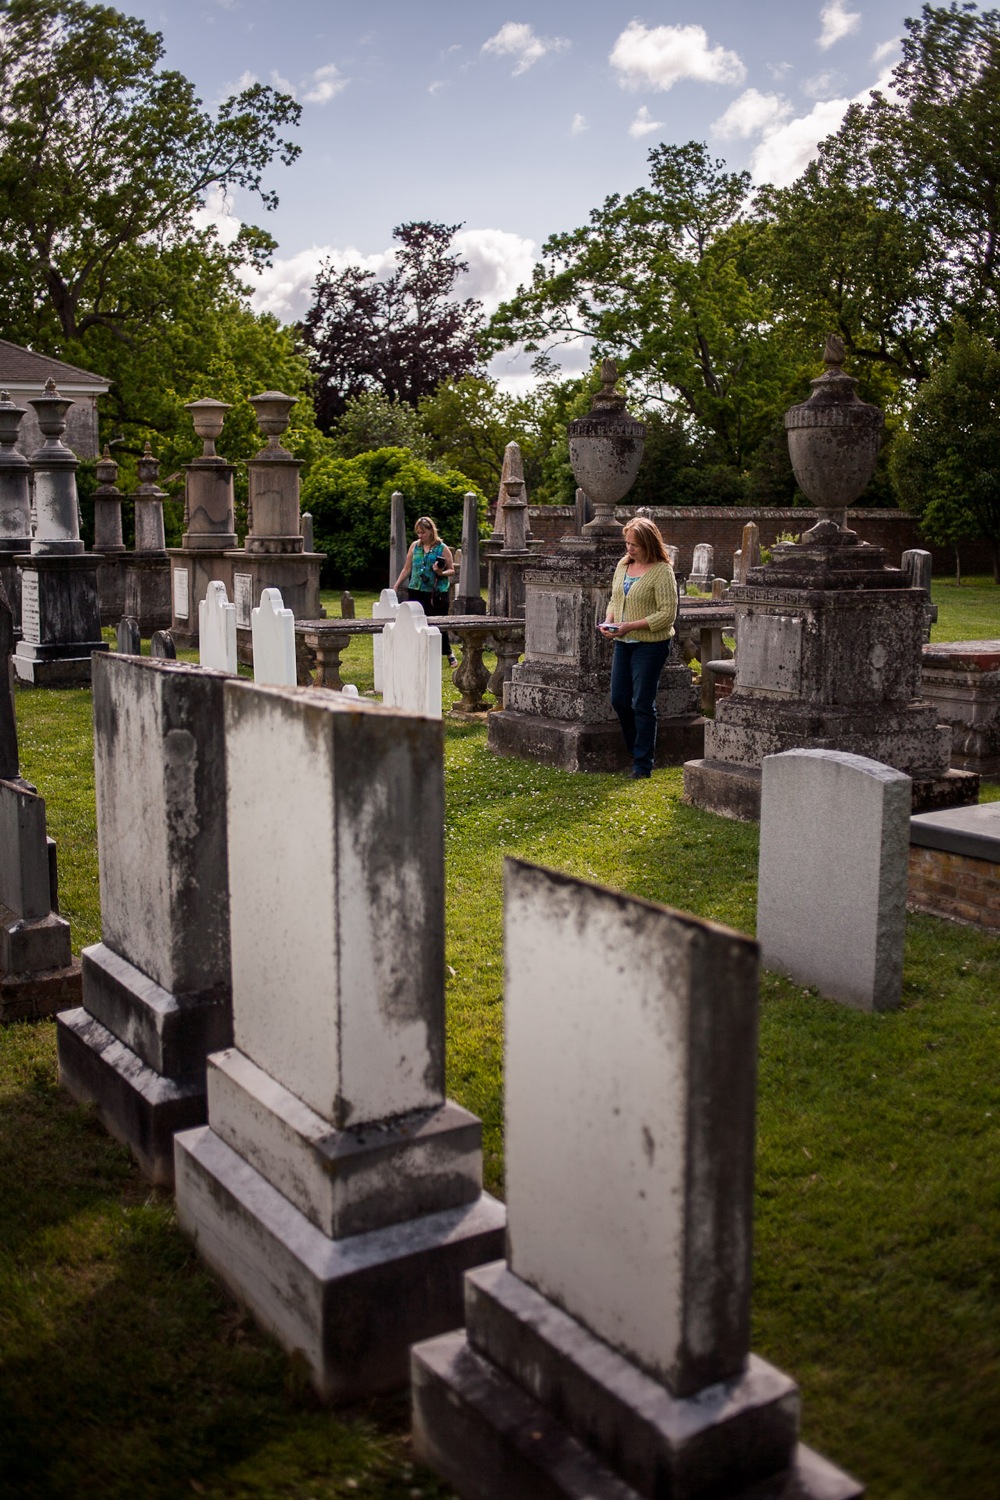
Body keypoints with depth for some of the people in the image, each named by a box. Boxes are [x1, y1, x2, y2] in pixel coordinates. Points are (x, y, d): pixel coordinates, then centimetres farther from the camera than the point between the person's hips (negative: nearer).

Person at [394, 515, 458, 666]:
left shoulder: (442, 548, -2)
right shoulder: (414, 546, 9)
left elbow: (452, 570, 2)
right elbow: (407, 569, 14)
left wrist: (442, 573, -19)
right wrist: (396, 587, 11)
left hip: (437, 593, -3)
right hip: (416, 591, 3)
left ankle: (449, 655, 16)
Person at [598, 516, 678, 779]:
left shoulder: (662, 571, -13)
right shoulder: (623, 565, 9)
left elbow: (668, 613, -17)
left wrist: (631, 626, -22)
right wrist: (609, 620, -1)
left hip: (650, 644, -7)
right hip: (623, 643, 7)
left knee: (642, 704, -3)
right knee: (619, 700, 9)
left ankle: (643, 764, 7)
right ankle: (635, 750, 28)